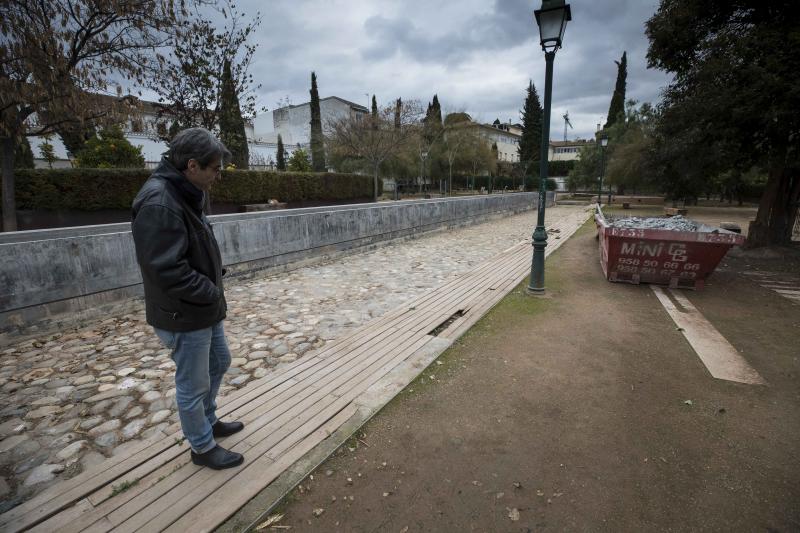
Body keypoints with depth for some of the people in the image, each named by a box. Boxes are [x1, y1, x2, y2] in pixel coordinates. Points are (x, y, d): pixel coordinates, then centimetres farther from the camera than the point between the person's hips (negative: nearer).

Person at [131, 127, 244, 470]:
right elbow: (167, 270, -28)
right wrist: (212, 293, -16)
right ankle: (203, 448, 31)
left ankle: (208, 422, 46)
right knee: (193, 385, 9)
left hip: (204, 309, 10)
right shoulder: (158, 203, -25)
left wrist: (214, 289, 2)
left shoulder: (183, 194, 7)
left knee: (219, 363, 25)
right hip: (183, 316, -10)